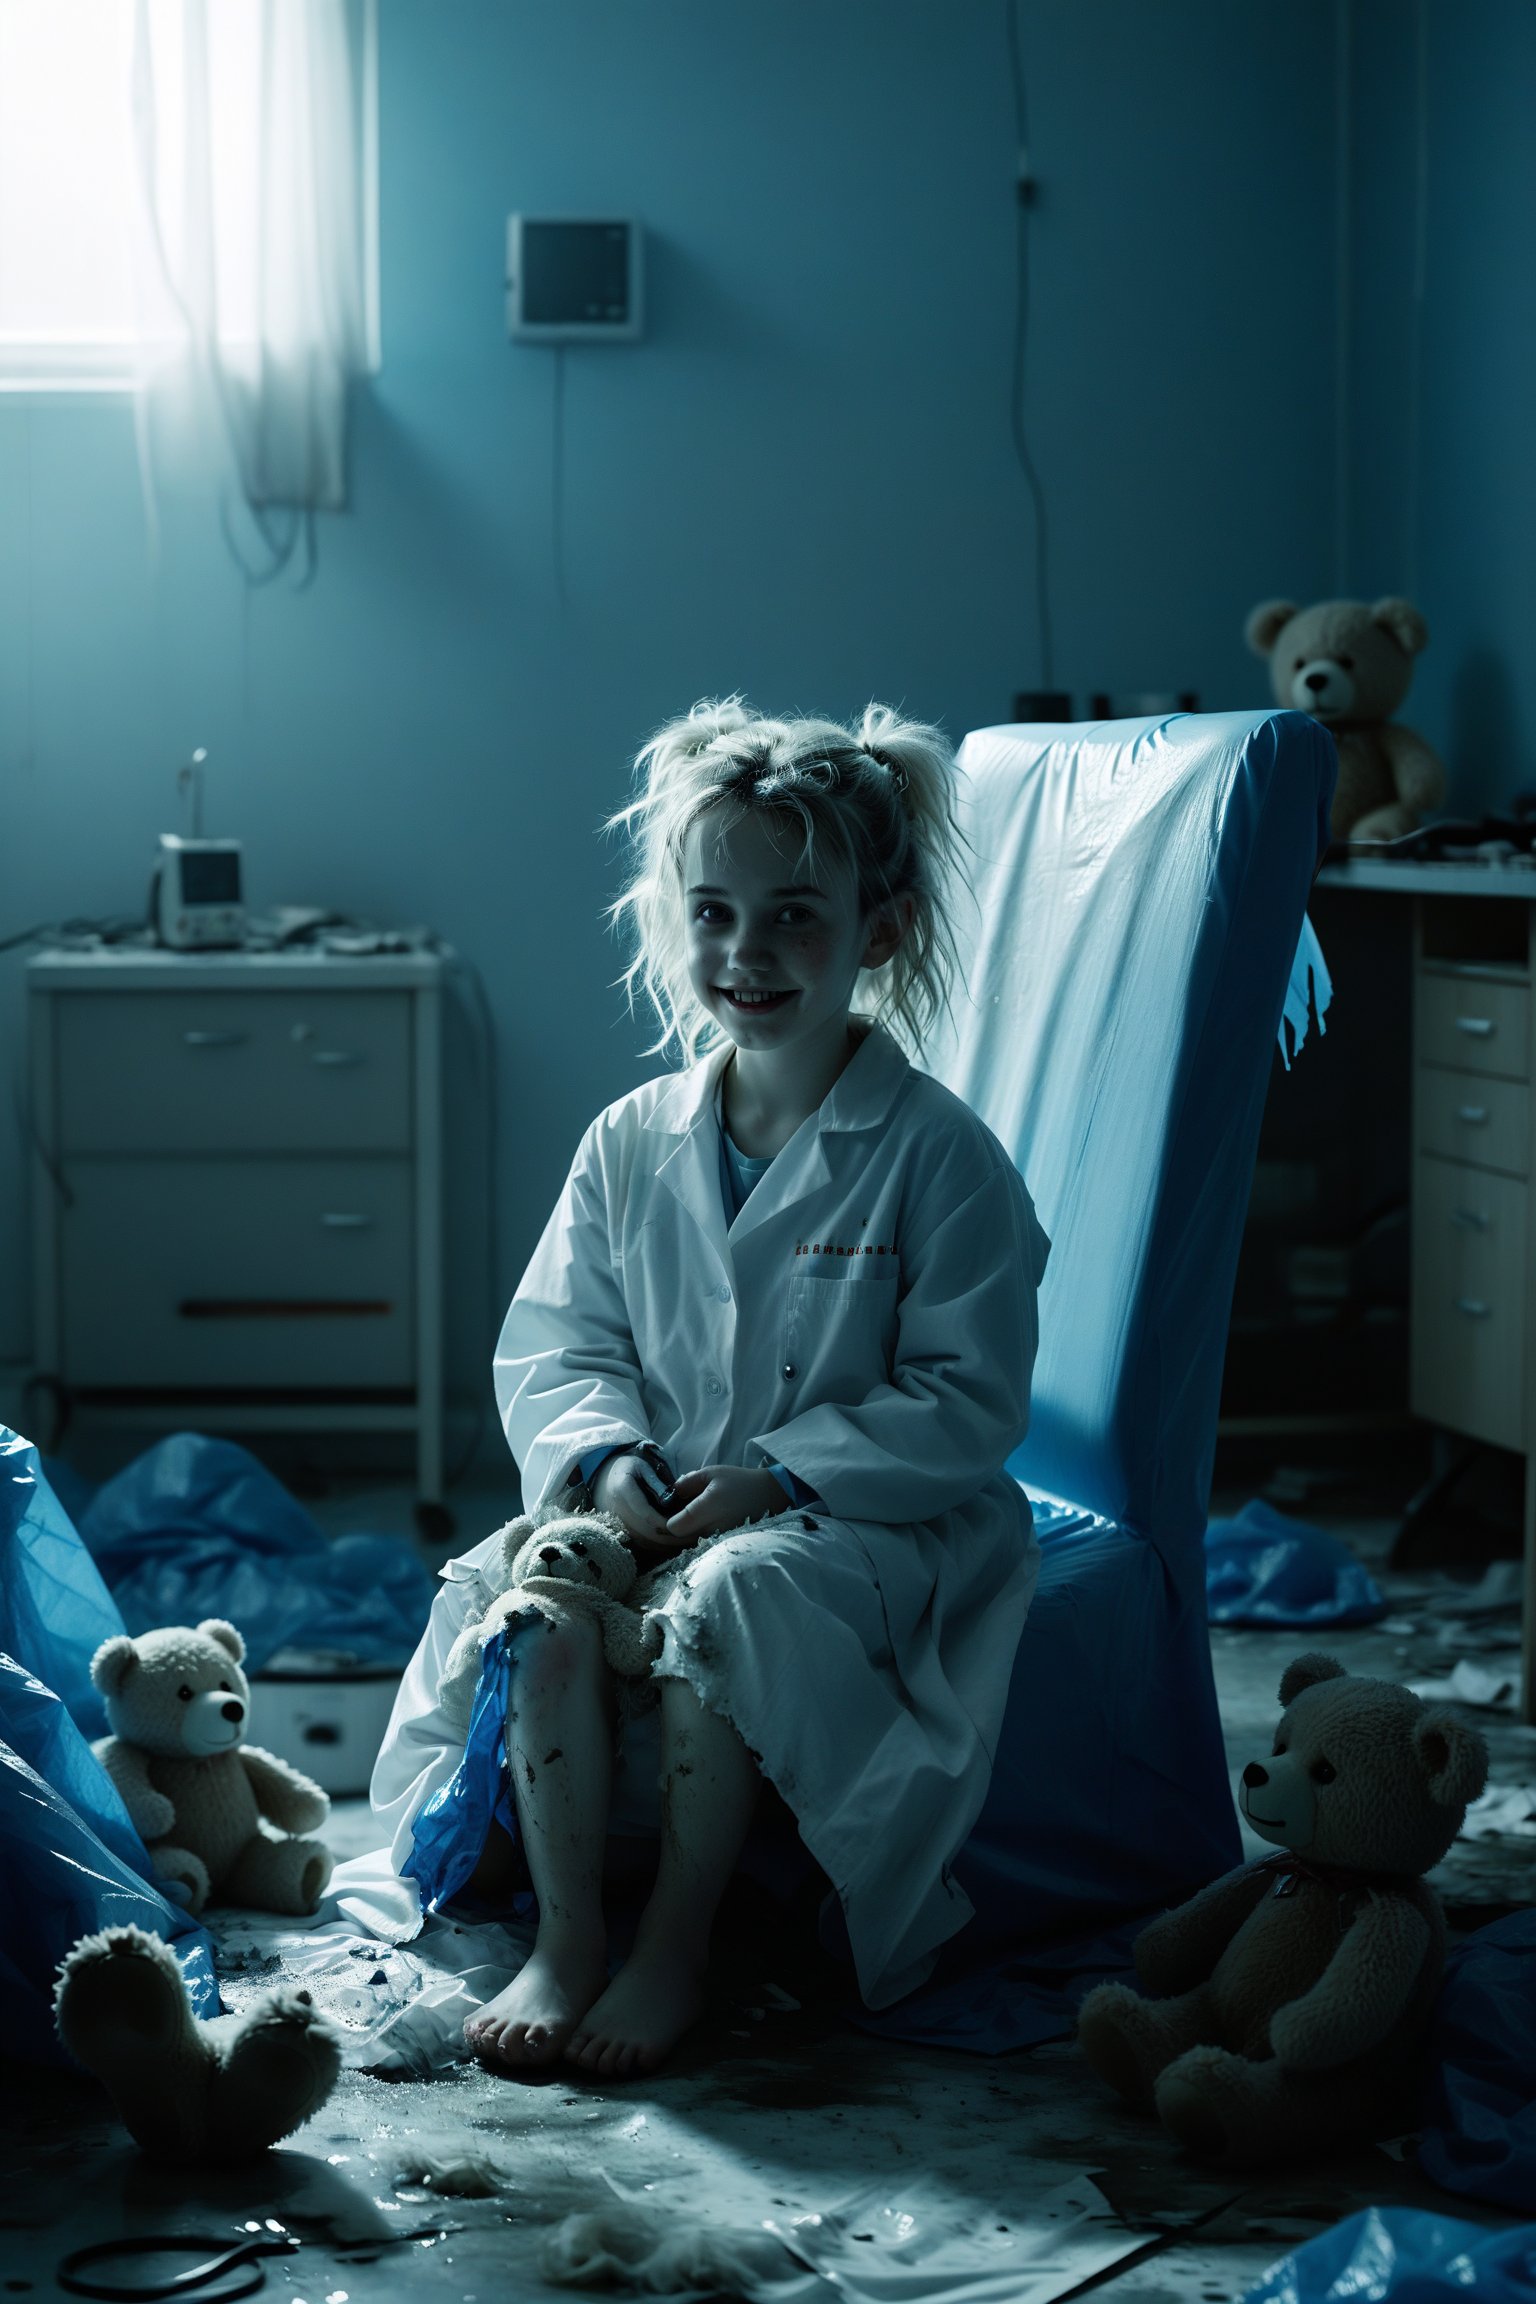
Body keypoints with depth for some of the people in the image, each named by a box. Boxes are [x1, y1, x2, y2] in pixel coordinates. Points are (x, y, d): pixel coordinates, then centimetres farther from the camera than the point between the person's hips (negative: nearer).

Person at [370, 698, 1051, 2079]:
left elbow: (967, 1403, -10)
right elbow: (552, 1344, 10)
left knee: (733, 1596, -36)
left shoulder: (939, 1160, -8)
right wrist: (604, 1455, -13)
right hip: (654, 1501, 4)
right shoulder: (631, 1146, 6)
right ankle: (564, 1938, -18)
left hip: (861, 1525, -4)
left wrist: (777, 1476, -20)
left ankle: (677, 1949, -20)